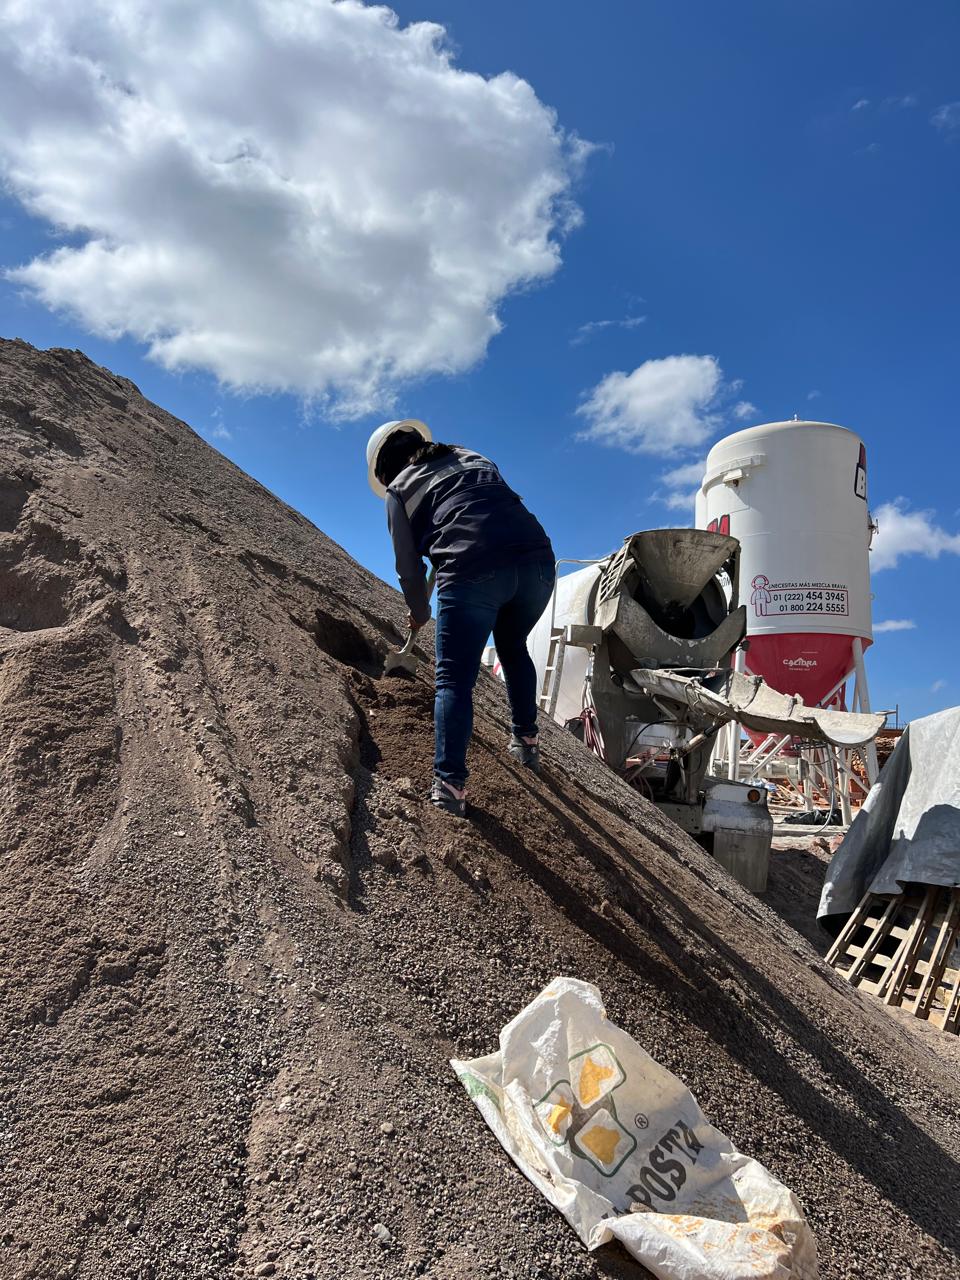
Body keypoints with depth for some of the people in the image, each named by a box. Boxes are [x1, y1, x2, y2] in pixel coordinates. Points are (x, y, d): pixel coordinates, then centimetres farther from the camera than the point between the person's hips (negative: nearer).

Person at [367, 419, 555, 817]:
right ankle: (526, 742, 34)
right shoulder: (471, 457, 31)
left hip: (474, 571, -5)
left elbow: (408, 566, 17)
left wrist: (419, 613, 34)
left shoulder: (400, 489, 19)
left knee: (454, 679, 4)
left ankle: (449, 782, -6)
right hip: (537, 557, 5)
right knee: (513, 647, 29)